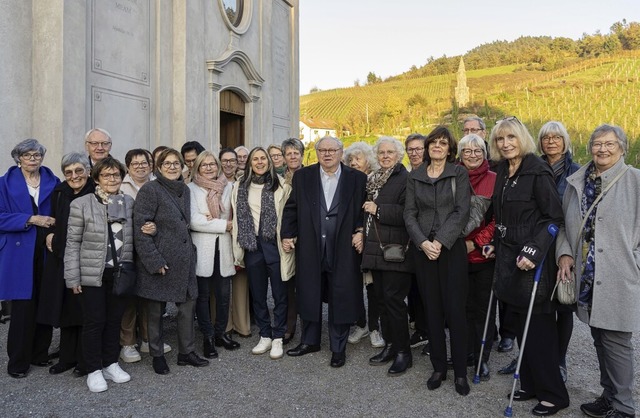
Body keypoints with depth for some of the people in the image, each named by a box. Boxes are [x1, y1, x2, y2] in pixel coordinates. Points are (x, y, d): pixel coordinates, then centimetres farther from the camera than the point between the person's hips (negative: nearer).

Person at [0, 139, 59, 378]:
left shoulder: (53, 183, 9)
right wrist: (31, 219, -15)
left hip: (47, 252, 2)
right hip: (20, 254, -2)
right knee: (23, 308, -1)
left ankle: (40, 354, 22)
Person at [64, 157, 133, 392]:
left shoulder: (129, 203, 6)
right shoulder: (81, 204, -5)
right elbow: (72, 243, -5)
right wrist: (73, 277, -7)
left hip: (120, 273, 4)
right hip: (93, 274, -3)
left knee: (115, 320, 12)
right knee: (94, 321, 3)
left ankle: (111, 364, 27)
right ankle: (93, 370, 18)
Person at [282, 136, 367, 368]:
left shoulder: (357, 178, 2)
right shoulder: (302, 176, 6)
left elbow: (364, 210, 5)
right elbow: (291, 208, 8)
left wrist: (360, 232, -7)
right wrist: (287, 234, 2)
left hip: (343, 250, -1)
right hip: (310, 248, 2)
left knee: (341, 299, 6)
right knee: (309, 295, 13)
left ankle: (338, 347, 22)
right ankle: (310, 341, 31)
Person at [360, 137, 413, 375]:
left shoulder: (405, 180, -10)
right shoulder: (373, 179, 15)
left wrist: (378, 210, -17)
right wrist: (362, 232, 13)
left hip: (395, 250, -8)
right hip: (376, 248, 8)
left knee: (393, 299, -5)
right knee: (381, 299, 13)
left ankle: (403, 352, 9)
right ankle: (389, 346, 26)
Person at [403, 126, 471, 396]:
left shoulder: (459, 174, 2)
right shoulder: (414, 177, 10)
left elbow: (461, 212, -7)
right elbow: (410, 214, 4)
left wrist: (441, 241, -16)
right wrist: (423, 242, -10)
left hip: (452, 248, -2)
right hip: (424, 249, 3)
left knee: (455, 309, -1)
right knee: (432, 310, 7)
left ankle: (460, 371, 11)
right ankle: (438, 367, 19)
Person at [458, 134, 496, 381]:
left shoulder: (494, 180, -2)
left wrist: (476, 242, -14)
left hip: (484, 254, -2)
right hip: (458, 254, 2)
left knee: (484, 307, 6)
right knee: (465, 305, 11)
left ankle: (482, 358, 19)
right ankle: (466, 353, 26)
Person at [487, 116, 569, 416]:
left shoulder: (537, 171, -11)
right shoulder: (502, 171, 10)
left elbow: (554, 216, -14)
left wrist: (533, 251, -20)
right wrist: (495, 244, 16)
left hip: (532, 259, -7)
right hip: (508, 257, 7)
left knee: (538, 327, 0)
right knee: (520, 325, 12)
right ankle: (530, 385, 25)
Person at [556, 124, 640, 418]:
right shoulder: (576, 182, 9)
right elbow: (565, 223, 13)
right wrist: (564, 253, 0)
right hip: (587, 276, 5)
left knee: (615, 339, 0)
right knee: (599, 336, 16)